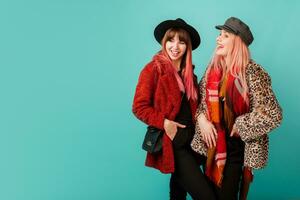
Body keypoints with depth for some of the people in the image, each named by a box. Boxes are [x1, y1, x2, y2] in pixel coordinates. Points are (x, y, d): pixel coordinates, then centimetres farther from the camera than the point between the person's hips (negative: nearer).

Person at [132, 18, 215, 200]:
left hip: (191, 140, 7)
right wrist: (164, 123, -20)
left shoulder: (189, 72, 11)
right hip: (172, 143, -7)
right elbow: (139, 107, -10)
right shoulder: (154, 69, -8)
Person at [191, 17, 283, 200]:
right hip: (211, 143, 5)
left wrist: (239, 126, -15)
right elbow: (200, 98, 13)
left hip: (236, 146, -5)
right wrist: (201, 119, -5)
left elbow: (273, 114, -21)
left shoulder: (252, 72, -16)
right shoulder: (214, 68, 2)